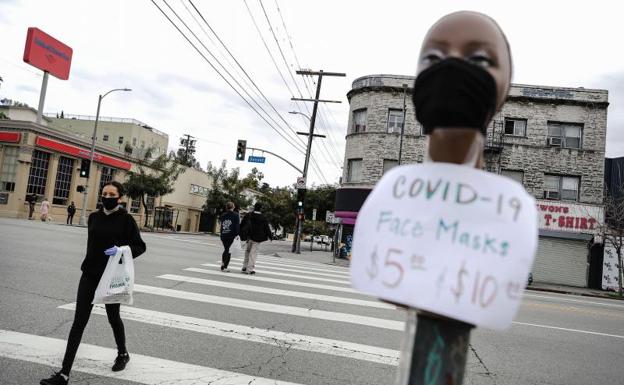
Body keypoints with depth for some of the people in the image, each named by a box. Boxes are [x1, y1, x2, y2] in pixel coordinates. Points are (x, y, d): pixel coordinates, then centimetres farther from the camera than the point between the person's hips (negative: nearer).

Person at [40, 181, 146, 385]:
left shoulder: (126, 219, -9)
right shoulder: (94, 217, 4)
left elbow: (140, 246, -9)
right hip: (90, 275, 3)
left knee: (113, 317, 14)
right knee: (79, 321, 0)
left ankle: (123, 354, 40)